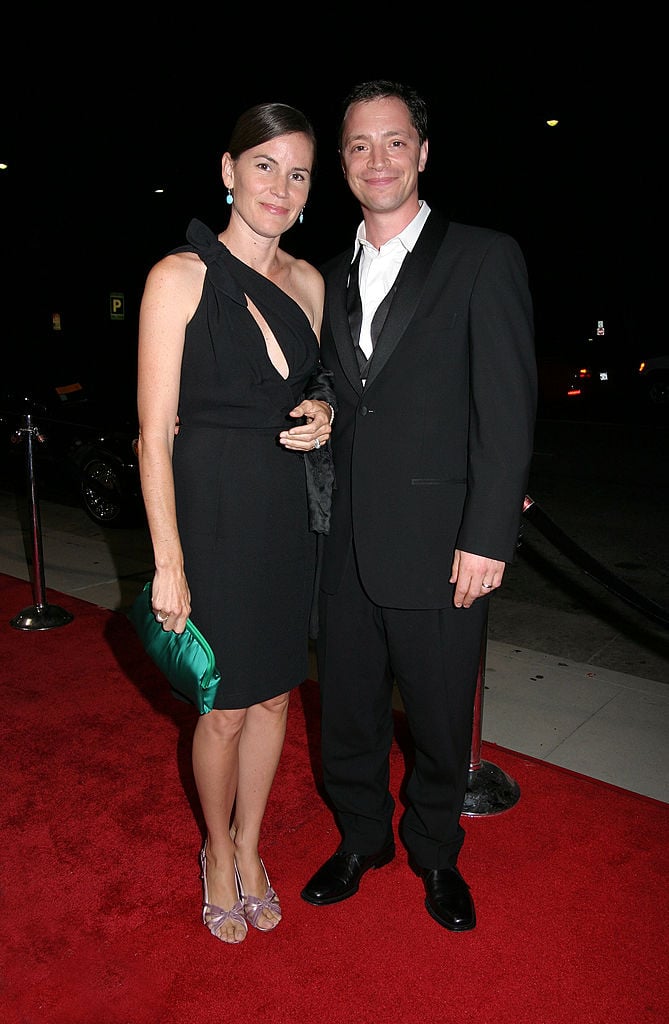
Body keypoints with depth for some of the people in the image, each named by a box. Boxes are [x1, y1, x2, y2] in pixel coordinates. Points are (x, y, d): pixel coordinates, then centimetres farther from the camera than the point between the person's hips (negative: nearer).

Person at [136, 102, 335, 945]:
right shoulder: (181, 276, -9)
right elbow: (154, 433, -12)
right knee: (225, 709, 7)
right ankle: (218, 853, 36)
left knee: (274, 693, 15)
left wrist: (323, 418, -3)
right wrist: (169, 564, -15)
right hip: (213, 517, -5)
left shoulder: (307, 281, 8)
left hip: (289, 515, 6)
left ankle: (250, 845, 39)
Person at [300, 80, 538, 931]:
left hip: (438, 548, -4)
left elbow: (507, 409, -9)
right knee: (347, 711, 16)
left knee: (439, 719, 12)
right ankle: (361, 838, 41)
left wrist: (487, 538, -14)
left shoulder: (484, 259, -3)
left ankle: (435, 851, 38)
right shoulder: (333, 278, 13)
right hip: (344, 547, 5)